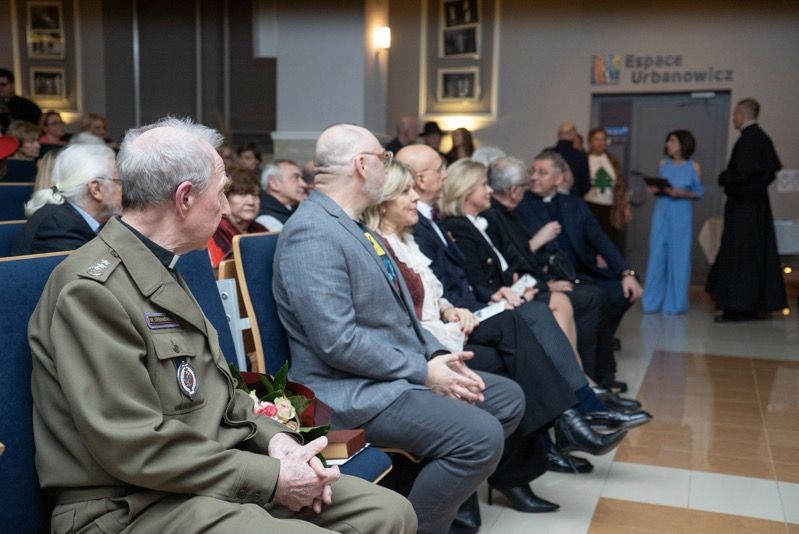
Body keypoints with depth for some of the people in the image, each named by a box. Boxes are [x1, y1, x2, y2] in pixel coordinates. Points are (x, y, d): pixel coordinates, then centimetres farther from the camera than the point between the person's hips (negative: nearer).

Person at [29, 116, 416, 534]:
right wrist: (271, 477, -17)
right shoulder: (93, 289, -17)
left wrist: (271, 436, -1)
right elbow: (136, 448, -22)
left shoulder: (161, 268, 13)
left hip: (207, 474, 9)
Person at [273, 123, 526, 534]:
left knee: (507, 399, 11)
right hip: (353, 392, -10)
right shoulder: (313, 234, -19)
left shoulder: (352, 225, 14)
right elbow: (338, 342, -25)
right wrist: (422, 371, -18)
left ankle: (446, 493, 21)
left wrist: (436, 354, 1)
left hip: (401, 373, 10)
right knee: (480, 436, -23)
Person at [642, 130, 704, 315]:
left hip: (681, 214, -3)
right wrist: (655, 190, -7)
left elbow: (698, 192, 1)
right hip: (661, 213, 3)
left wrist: (681, 193, -15)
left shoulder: (693, 166, 0)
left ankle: (674, 303, 8)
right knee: (657, 255, 1)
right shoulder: (663, 164, 9)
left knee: (678, 256, 0)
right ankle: (652, 301, 8)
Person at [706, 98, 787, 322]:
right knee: (757, 254, 13)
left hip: (743, 206, -10)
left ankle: (740, 307, -1)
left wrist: (722, 178, -5)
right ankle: (756, 302, 19)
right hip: (758, 203, 10)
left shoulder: (748, 140, -17)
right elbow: (772, 169, 19)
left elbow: (741, 173, -22)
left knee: (739, 255, -5)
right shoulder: (762, 138, 13)